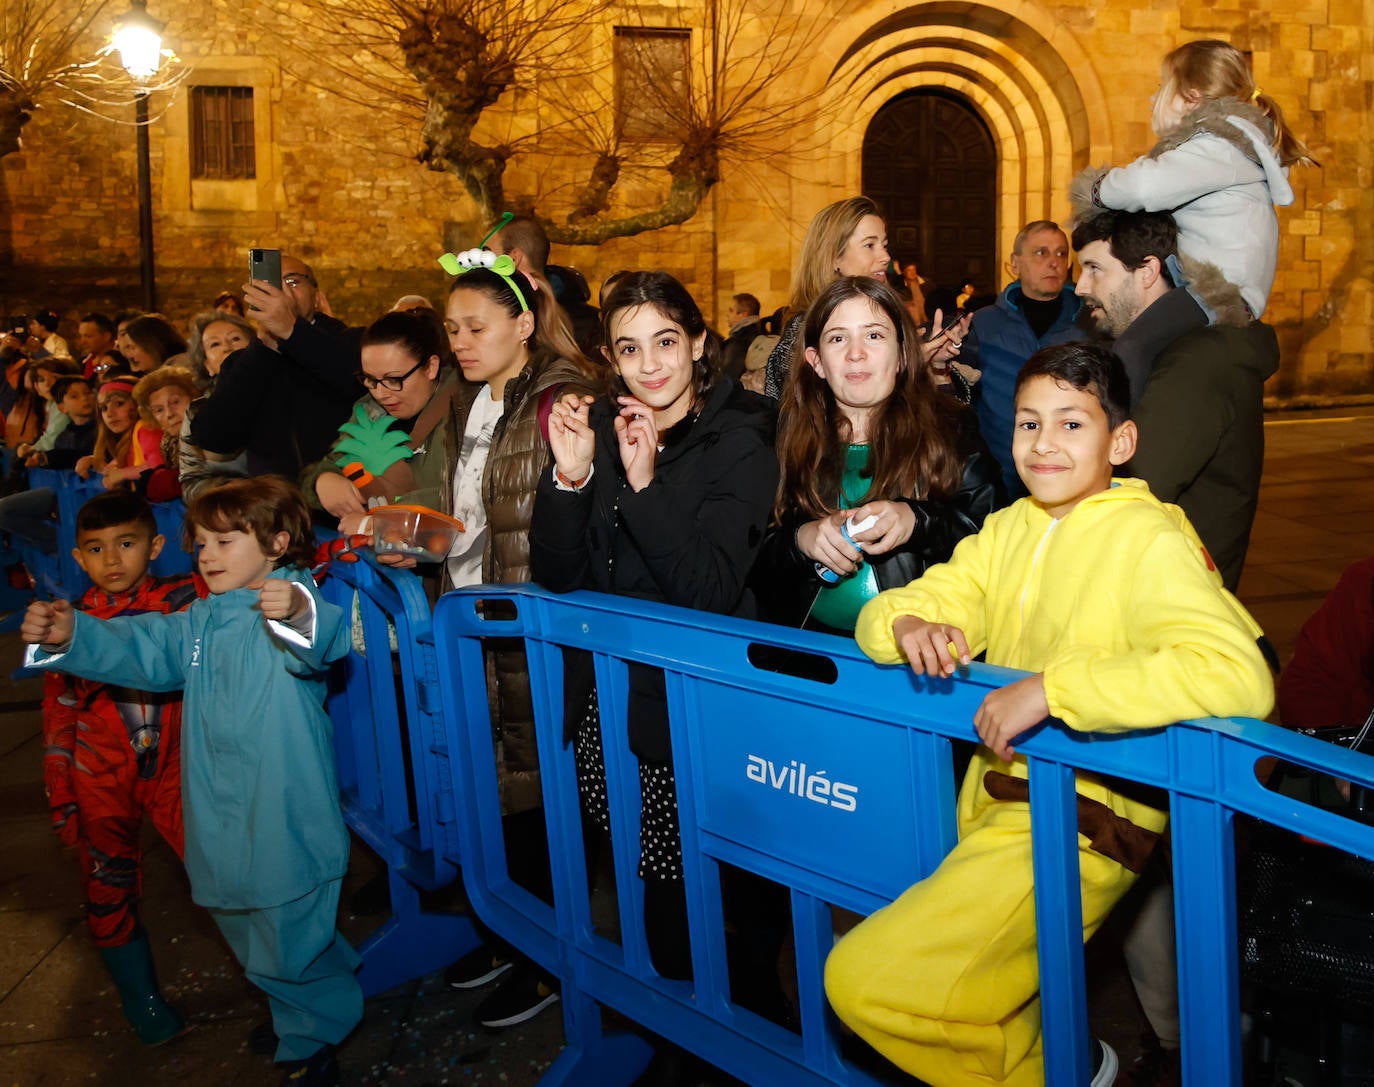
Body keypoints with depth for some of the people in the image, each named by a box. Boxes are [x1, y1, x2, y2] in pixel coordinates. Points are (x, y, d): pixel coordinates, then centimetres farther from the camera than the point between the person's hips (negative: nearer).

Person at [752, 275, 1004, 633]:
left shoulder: (952, 431, 11)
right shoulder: (784, 436, 14)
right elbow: (751, 559, 11)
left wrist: (917, 522, -14)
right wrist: (799, 540, -10)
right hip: (809, 643, 3)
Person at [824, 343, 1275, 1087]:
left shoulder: (1147, 539, -12)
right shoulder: (1008, 529, 10)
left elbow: (1240, 676, -28)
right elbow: (881, 613, 9)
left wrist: (1052, 686, -29)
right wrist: (906, 624, -15)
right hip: (991, 800, 8)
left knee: (865, 980, -14)